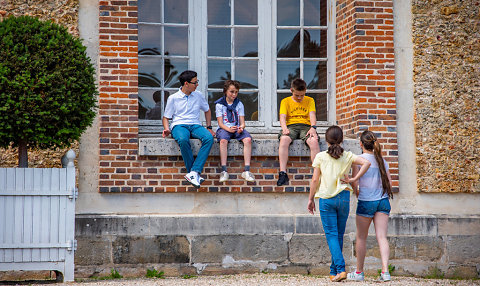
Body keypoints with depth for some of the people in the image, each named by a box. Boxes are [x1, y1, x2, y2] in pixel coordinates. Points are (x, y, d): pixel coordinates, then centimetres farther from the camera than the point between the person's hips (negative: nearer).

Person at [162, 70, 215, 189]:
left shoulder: (198, 96, 14)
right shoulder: (173, 98, 5)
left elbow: (207, 110, 29)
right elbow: (166, 117, 10)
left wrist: (209, 128, 18)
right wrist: (167, 129, -10)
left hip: (196, 125, 3)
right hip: (179, 125, -3)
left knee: (209, 138, -33)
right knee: (183, 140, -41)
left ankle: (194, 173, -40)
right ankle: (195, 174, -32)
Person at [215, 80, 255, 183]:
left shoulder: (239, 104, 13)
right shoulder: (219, 104, 4)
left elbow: (242, 122, 8)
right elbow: (220, 123, -3)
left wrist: (241, 127, -16)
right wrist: (229, 129, -22)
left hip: (237, 129, 3)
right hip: (224, 128, -3)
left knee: (248, 139, -29)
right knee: (223, 140, -37)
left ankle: (247, 170, -31)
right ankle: (224, 171, -37)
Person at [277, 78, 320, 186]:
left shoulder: (309, 100, 16)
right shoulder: (285, 101, 14)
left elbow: (312, 115, 2)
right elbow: (283, 117, 0)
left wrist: (313, 127, -19)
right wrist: (284, 128, -22)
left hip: (306, 126, 0)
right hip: (291, 126, 0)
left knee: (313, 141, -34)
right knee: (284, 139, -35)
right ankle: (283, 173, -40)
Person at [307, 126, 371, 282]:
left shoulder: (320, 157, 0)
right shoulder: (348, 156, 4)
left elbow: (315, 179, -1)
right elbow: (366, 163, -9)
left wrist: (311, 199, 7)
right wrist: (354, 178, -3)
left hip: (326, 199, -2)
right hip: (343, 198, 2)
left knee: (331, 235, -1)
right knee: (339, 235, 13)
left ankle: (340, 269, -17)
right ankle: (334, 271, 20)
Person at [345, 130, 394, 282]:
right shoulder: (382, 161, 9)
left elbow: (354, 183, -5)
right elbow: (389, 185, 9)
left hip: (366, 202, -4)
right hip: (383, 201, 4)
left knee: (361, 238, 10)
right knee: (382, 237, -1)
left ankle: (359, 272, 19)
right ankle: (385, 271, -14)